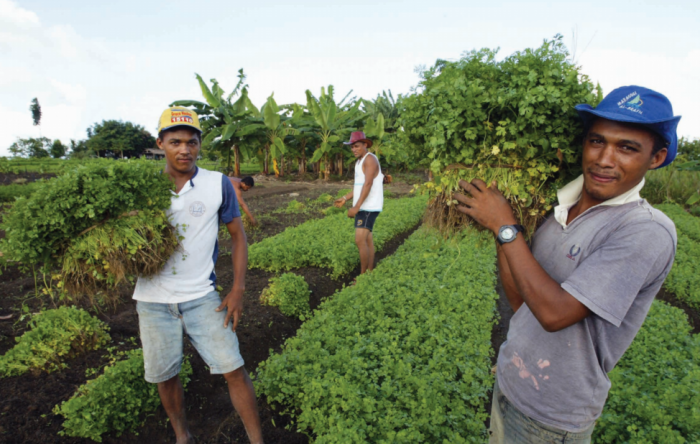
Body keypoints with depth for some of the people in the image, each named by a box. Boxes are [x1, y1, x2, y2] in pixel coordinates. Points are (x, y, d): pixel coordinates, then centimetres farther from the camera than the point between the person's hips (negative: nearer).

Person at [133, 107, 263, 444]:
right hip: (153, 300, 2)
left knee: (234, 370, -1)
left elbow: (237, 235, 1)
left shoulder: (218, 184, -5)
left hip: (201, 297, -2)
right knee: (164, 376, 16)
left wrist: (238, 290, -4)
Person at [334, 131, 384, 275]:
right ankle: (370, 272, 20)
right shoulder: (359, 162, 17)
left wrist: (356, 207, -26)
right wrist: (345, 199, 13)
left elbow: (368, 184, -23)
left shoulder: (370, 159, -13)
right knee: (367, 239, 12)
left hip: (369, 207, -10)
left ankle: (363, 275, -3)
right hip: (363, 207, 10)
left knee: (360, 240, -13)